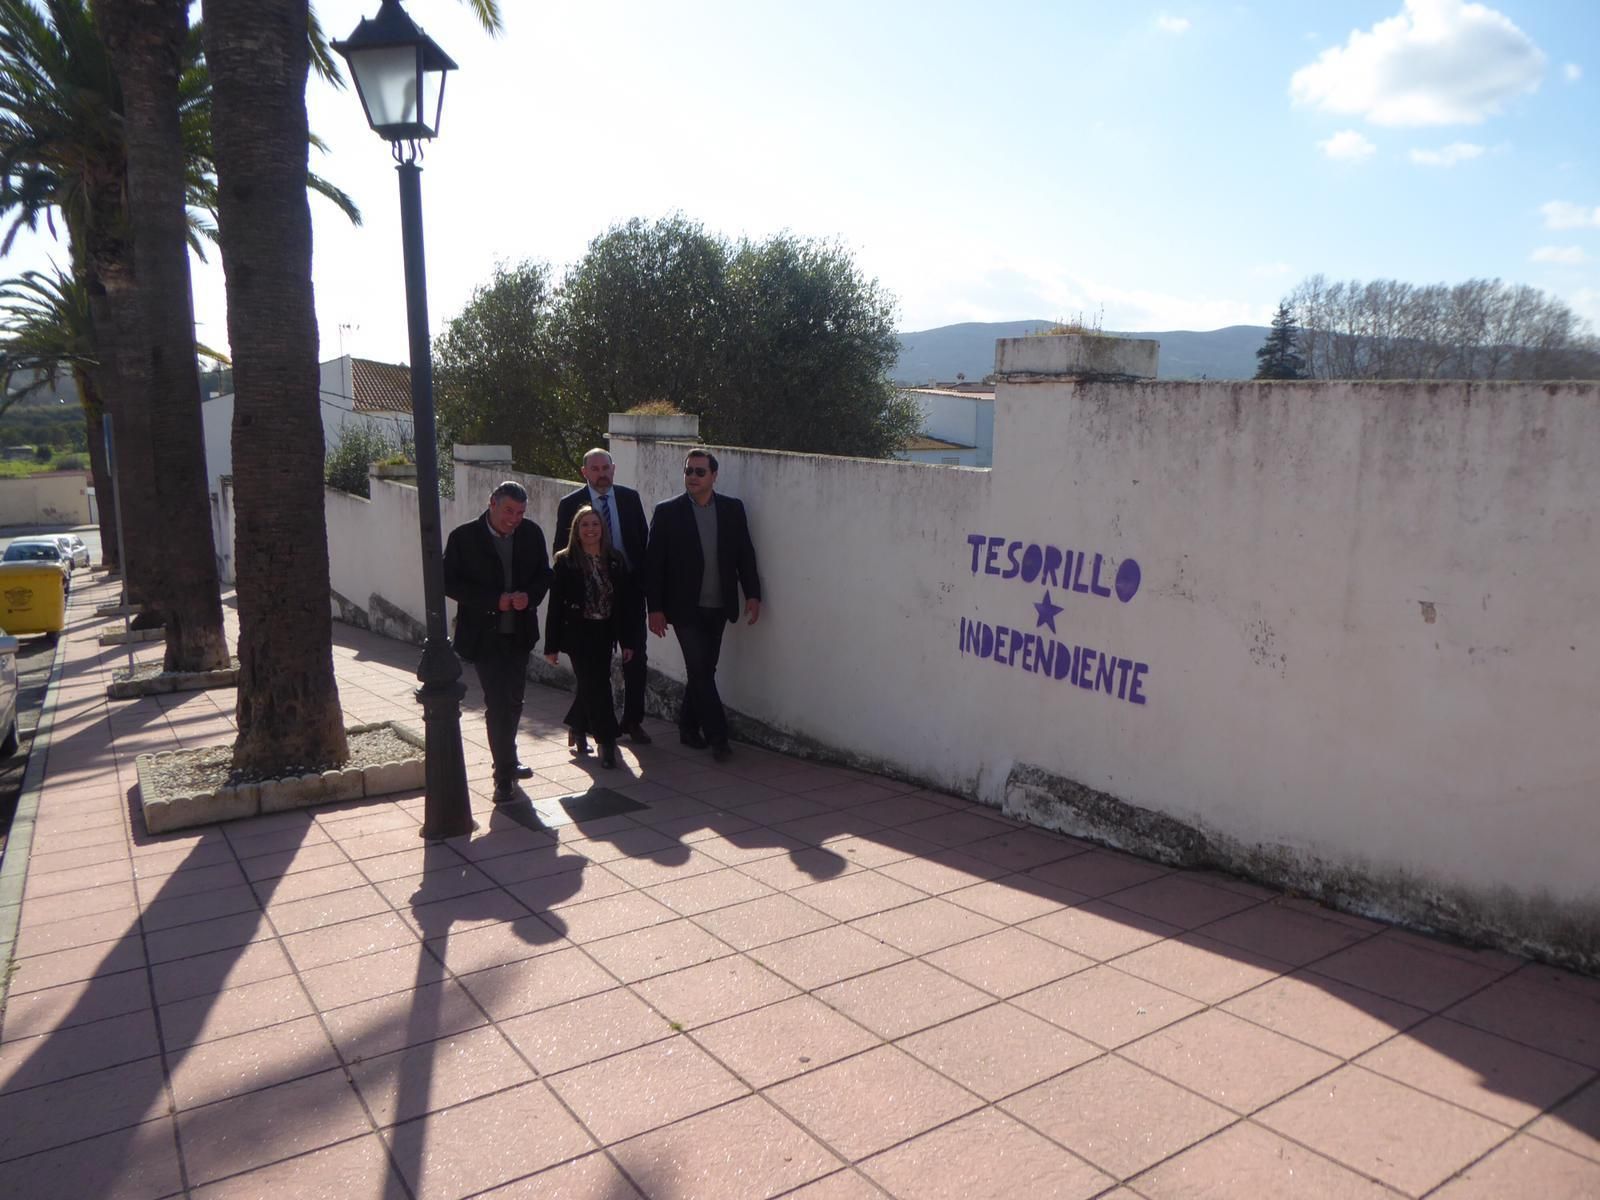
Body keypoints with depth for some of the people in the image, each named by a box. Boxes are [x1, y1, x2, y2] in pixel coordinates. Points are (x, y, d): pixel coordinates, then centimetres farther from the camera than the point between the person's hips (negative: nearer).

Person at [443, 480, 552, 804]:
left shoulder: (532, 534, 0)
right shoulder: (464, 537, -10)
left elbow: (544, 574, 9)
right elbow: (449, 583, -11)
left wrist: (529, 596, -13)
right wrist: (494, 600, -20)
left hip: (519, 632, 5)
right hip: (484, 634, -5)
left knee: (513, 701, 17)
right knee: (497, 704, -7)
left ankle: (507, 762, 36)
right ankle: (504, 776, 2)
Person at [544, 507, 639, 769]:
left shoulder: (615, 561, 4)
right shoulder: (566, 561, -5)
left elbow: (625, 603, 6)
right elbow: (556, 604, -5)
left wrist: (627, 640, 3)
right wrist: (551, 646, -6)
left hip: (605, 634, 4)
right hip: (578, 634, -4)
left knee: (591, 686, 7)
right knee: (596, 686, -7)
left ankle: (577, 730, 31)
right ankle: (607, 741, 0)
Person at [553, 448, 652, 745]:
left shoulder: (630, 498, 5)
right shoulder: (570, 504, -1)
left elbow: (643, 540, 10)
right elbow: (560, 550, 2)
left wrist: (644, 579, 2)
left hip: (629, 589, 2)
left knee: (635, 658, 4)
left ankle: (633, 721, 16)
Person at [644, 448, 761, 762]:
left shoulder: (733, 509, 5)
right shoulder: (667, 512, -4)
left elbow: (745, 554, 9)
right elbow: (653, 563, -4)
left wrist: (752, 594, 2)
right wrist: (655, 608, -7)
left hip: (718, 607, 3)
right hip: (686, 608, -3)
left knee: (703, 671, 11)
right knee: (701, 671, -6)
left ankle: (689, 727, 27)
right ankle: (717, 737, 0)